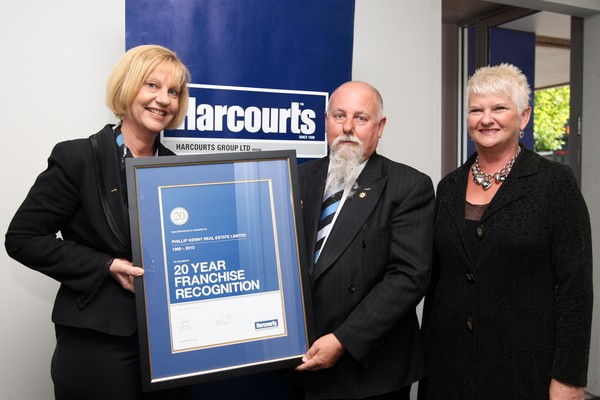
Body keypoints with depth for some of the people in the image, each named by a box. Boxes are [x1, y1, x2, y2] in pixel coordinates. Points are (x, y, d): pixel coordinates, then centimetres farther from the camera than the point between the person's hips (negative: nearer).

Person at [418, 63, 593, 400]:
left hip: (525, 368, -3)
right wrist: (428, 355, 11)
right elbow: (437, 280, 9)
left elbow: (576, 286, -9)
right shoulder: (450, 186, 5)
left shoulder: (555, 182, -7)